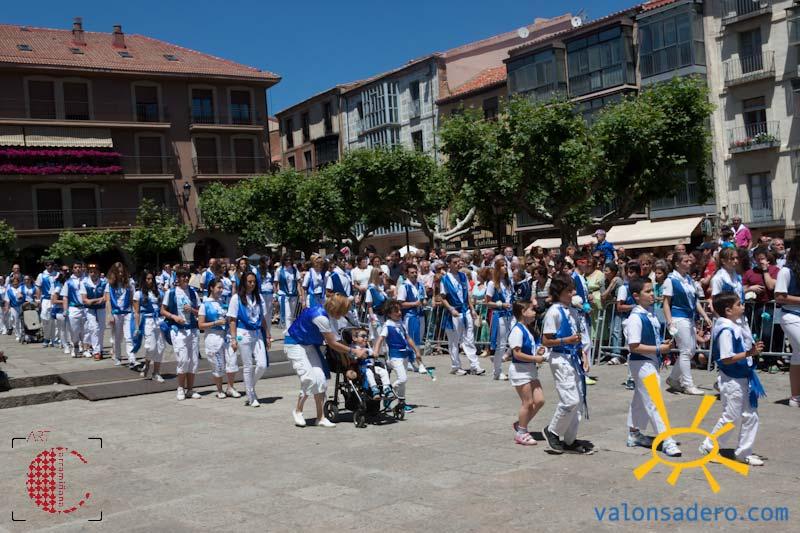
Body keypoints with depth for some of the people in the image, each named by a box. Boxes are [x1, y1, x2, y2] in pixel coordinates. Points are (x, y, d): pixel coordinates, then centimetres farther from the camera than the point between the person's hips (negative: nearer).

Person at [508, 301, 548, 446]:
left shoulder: (527, 330, 14)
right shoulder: (517, 330, -17)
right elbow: (517, 354, -22)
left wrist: (537, 352, 6)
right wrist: (535, 358, -19)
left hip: (531, 370, 9)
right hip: (520, 370, -9)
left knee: (539, 400, 7)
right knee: (528, 402, -3)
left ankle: (520, 424, 20)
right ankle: (521, 433, 10)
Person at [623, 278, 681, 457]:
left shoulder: (650, 314, 7)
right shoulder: (635, 318, -21)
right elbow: (634, 347, -24)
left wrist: (663, 346, 5)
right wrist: (659, 349, -22)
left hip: (652, 362, 10)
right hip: (641, 363, -10)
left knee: (640, 399, 20)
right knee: (653, 401, -7)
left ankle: (634, 434, 33)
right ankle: (666, 441, -4)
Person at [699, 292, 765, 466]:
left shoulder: (736, 327, 7)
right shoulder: (726, 330, -22)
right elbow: (727, 359, -25)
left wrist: (753, 348, 8)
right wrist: (749, 353, -27)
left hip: (743, 378, 10)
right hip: (732, 380, -9)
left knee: (750, 416, 13)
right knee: (731, 417, 0)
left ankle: (744, 452, 23)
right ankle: (708, 447, 16)